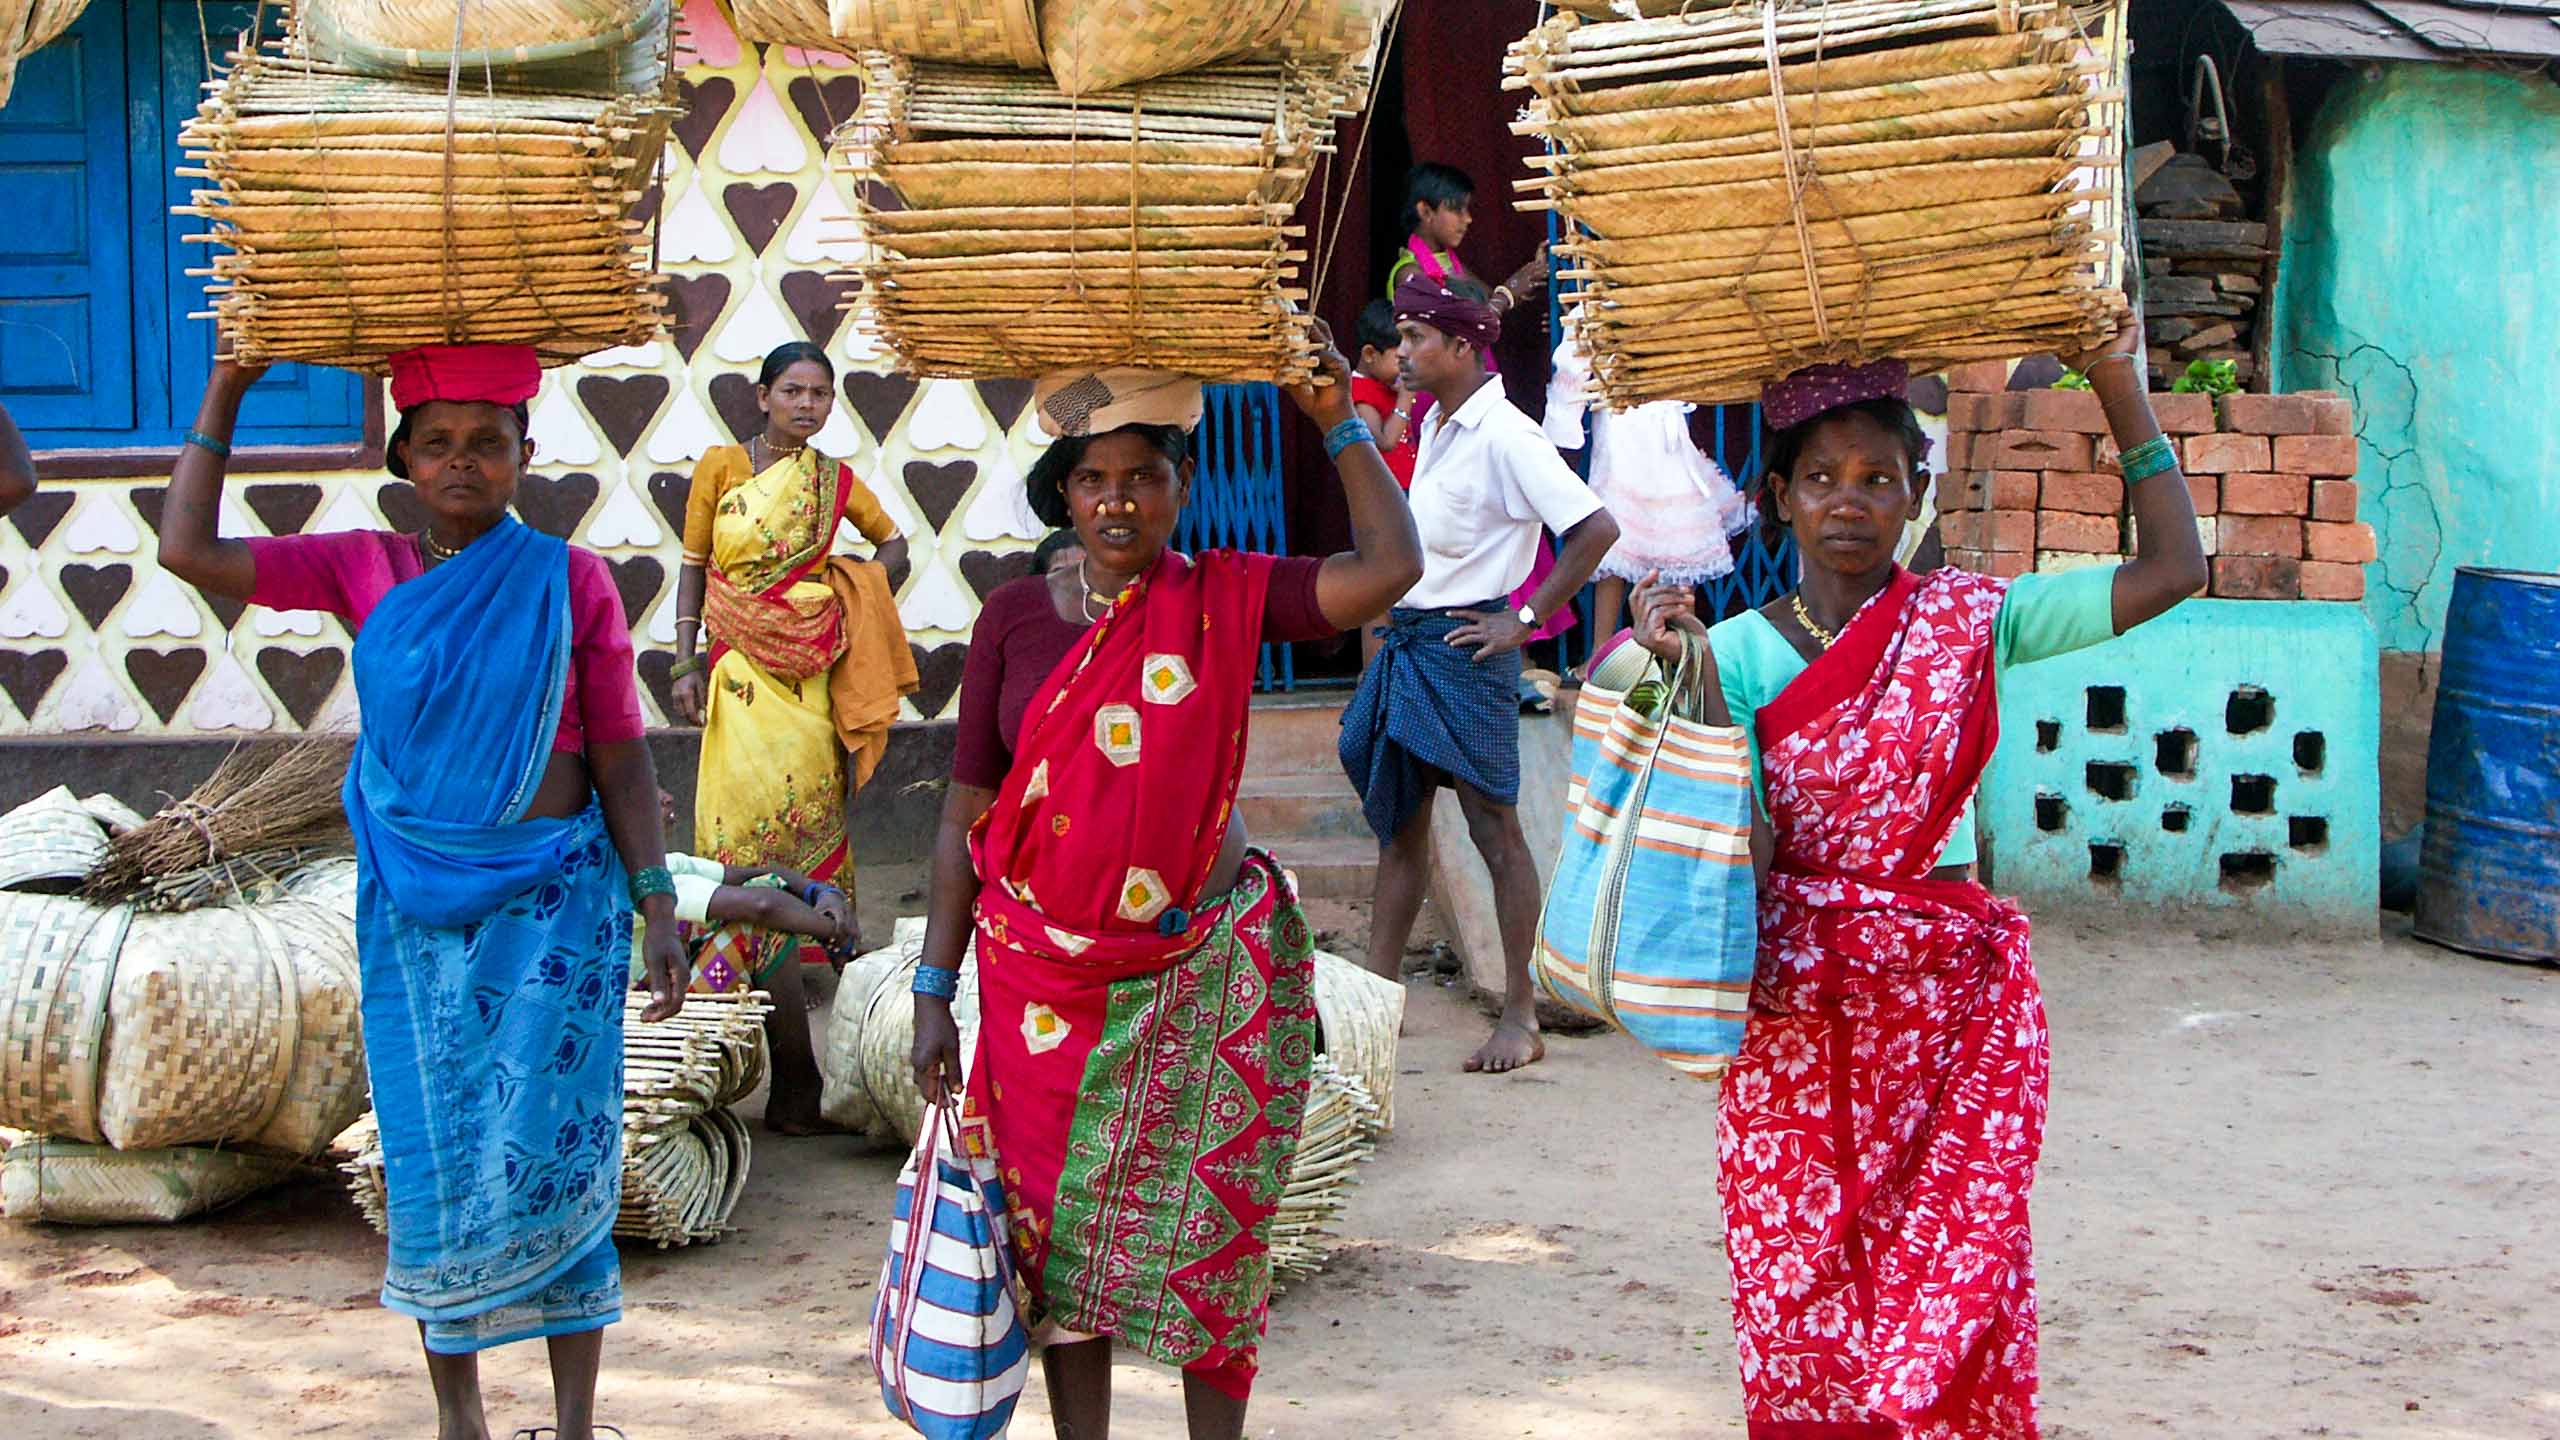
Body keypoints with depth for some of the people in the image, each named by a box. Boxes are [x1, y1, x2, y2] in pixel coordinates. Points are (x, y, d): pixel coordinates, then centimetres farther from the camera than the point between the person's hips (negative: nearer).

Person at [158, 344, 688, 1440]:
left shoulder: (571, 581, -1)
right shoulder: (365, 572, 3)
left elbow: (620, 757, 0)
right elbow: (188, 549, -2)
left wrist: (656, 904, -6)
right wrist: (225, 391, -1)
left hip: (553, 898, -2)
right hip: (415, 906, 2)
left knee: (552, 1155, -3)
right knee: (434, 1161, 6)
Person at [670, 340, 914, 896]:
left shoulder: (835, 480, 7)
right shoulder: (721, 466, 1)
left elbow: (893, 543, 23)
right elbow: (694, 566, 4)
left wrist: (858, 587, 4)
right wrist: (685, 663, -1)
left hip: (813, 670, 1)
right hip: (742, 663, -1)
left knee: (811, 808, -2)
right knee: (742, 807, -7)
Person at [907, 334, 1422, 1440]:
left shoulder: (1225, 598, 0)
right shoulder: (1016, 615, 1)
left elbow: (1389, 567, -13)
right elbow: (965, 815, 3)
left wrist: (1339, 423, -10)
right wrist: (935, 990, 0)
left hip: (1208, 968, -1)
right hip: (1046, 976, 1)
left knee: (1208, 1233, 5)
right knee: (1061, 1228, 7)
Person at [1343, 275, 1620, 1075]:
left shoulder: (1504, 436, -16)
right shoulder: (1435, 425, 11)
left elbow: (1596, 529, -22)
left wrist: (1523, 619, -17)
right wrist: (1391, 628, 15)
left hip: (1463, 647, -9)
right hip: (1405, 641, 9)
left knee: (1494, 830, -3)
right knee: (1398, 823, 13)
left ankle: (1521, 1018, 4)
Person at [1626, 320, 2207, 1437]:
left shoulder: (1965, 621, 3)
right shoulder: (1739, 651, 0)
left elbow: (2172, 569, -1)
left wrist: (2121, 391, -4)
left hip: (1953, 1009, 0)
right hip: (1796, 1018, 0)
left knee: (1954, 1297, -4)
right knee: (1801, 1302, 3)